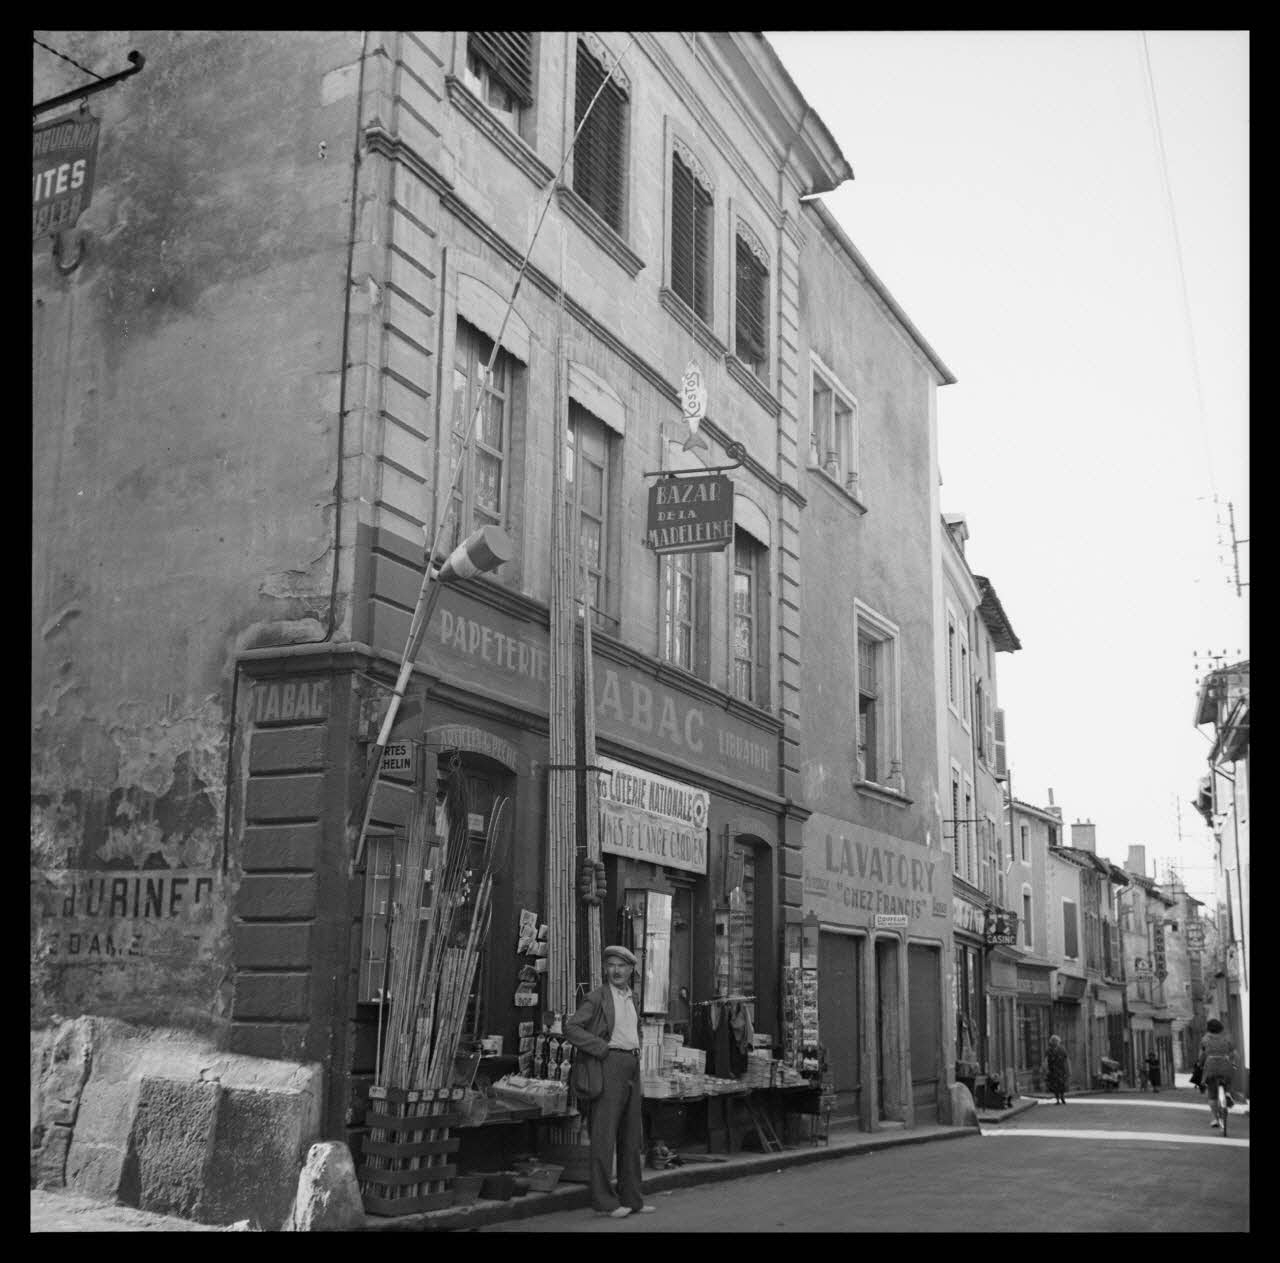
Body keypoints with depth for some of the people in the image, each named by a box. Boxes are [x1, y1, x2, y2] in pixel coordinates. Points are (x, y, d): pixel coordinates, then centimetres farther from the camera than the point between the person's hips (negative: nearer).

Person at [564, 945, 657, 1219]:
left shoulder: (632, 998, 17)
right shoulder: (596, 997, -4)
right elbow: (571, 1028, -12)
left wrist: (636, 1052, 15)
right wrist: (603, 1047, -15)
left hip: (632, 1067, 7)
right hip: (609, 1065, -7)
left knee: (632, 1136, 10)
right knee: (604, 1134, -6)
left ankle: (631, 1199, 17)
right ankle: (604, 1201, -2)